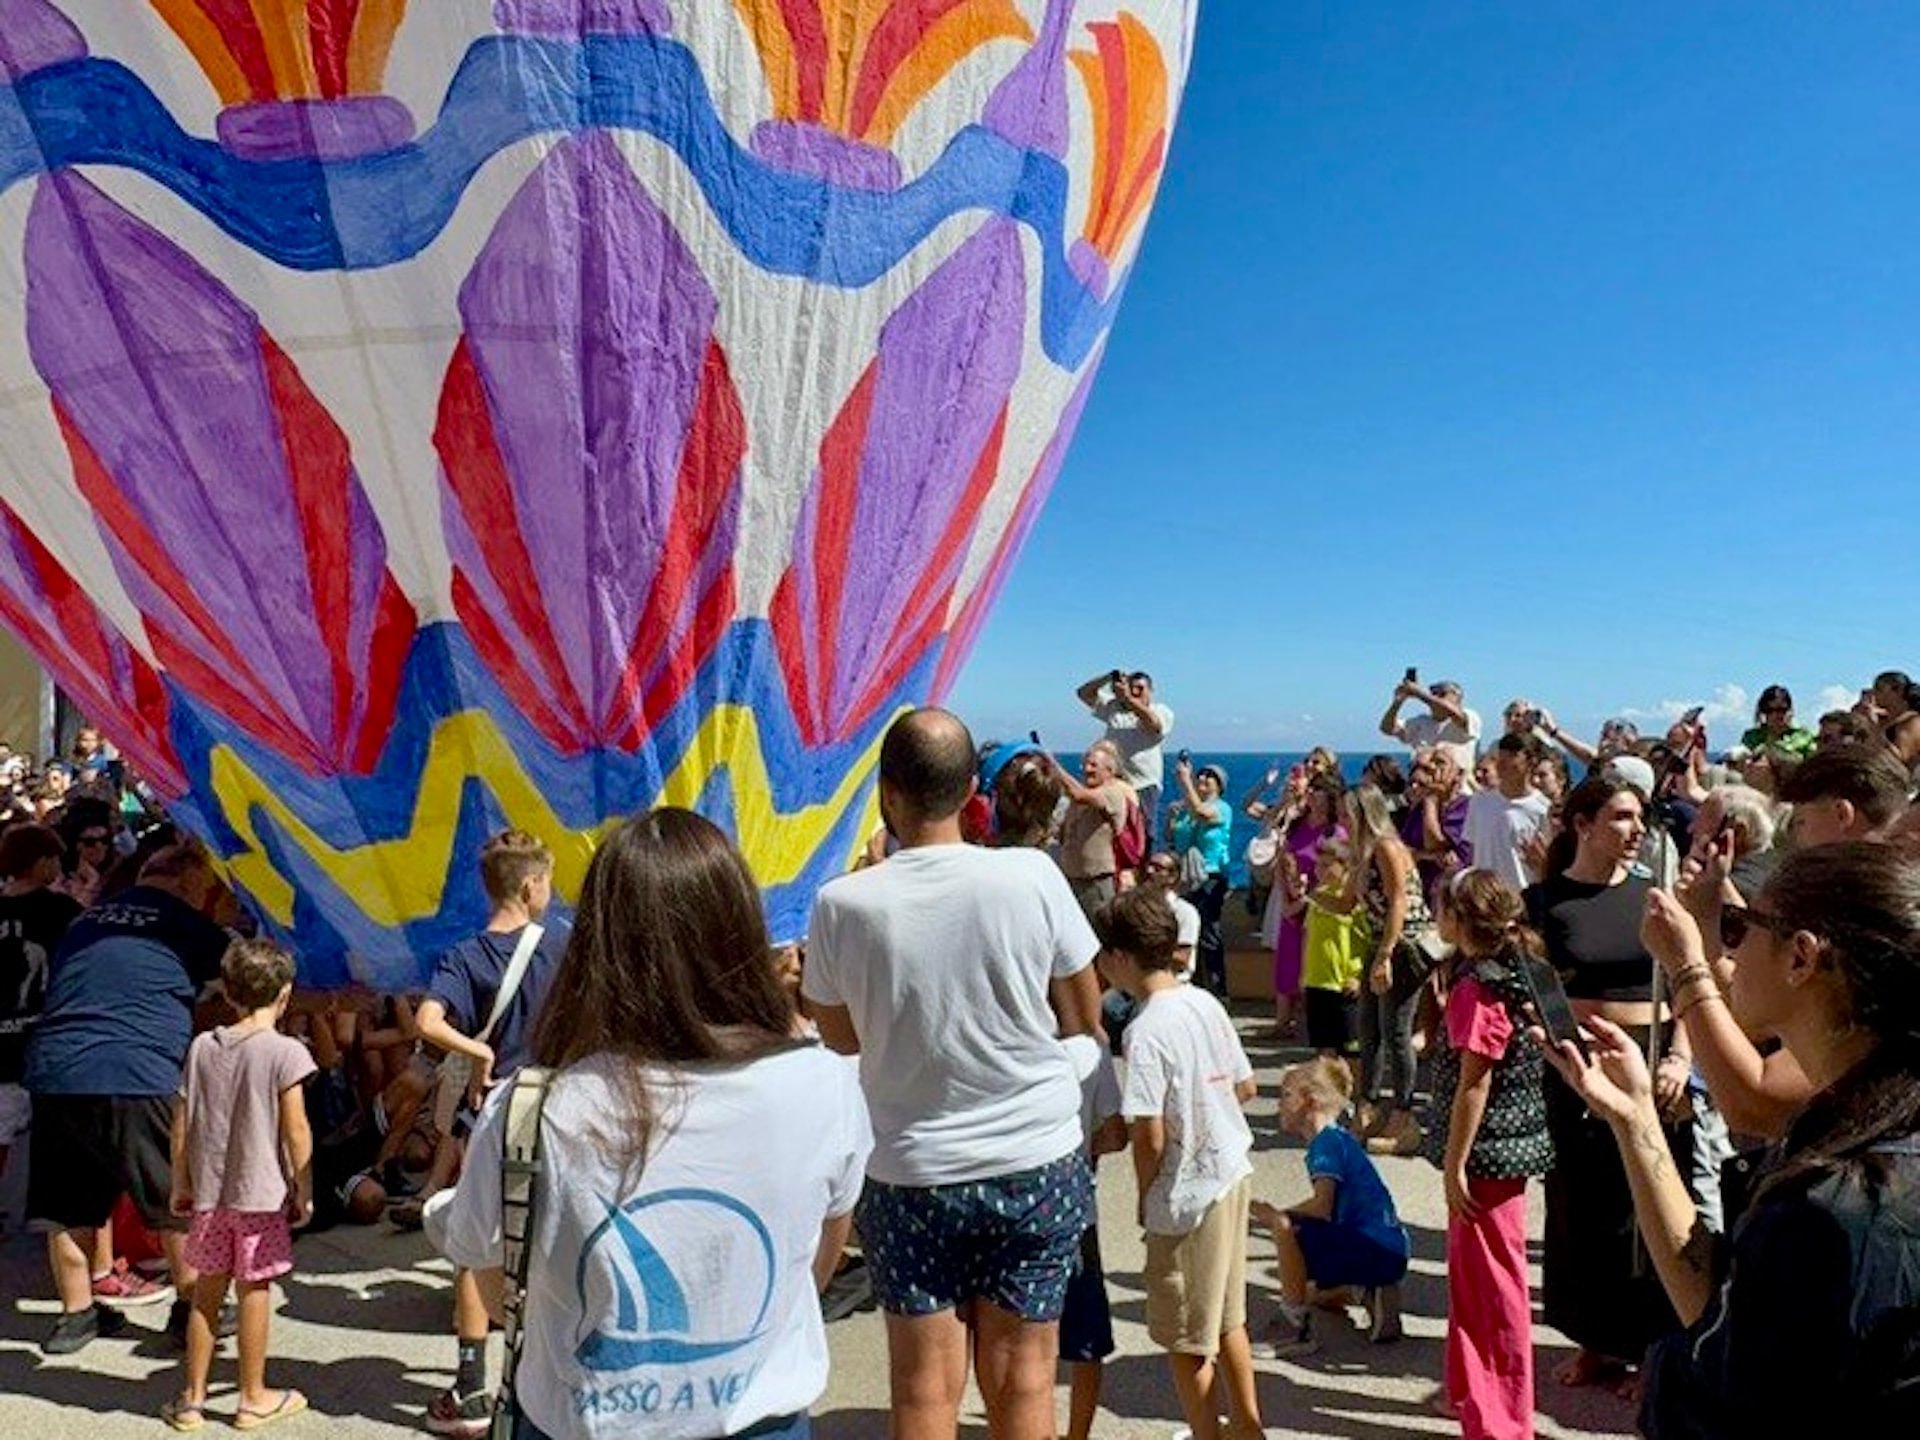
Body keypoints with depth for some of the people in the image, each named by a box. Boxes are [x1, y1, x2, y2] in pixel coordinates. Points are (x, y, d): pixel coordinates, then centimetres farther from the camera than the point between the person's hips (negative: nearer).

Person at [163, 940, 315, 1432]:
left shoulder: (202, 1047, 2)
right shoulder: (285, 1051, -12)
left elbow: (181, 1124, 5)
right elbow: (295, 1130, -13)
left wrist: (181, 1184, 15)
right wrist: (305, 1190, -3)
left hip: (208, 1192, 4)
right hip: (262, 1192, -4)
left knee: (207, 1291, 15)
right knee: (255, 1291, 6)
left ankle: (192, 1397, 24)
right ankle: (253, 1398, 18)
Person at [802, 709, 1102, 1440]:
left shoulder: (844, 904, -14)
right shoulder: (1032, 875, -14)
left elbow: (841, 1036, 2)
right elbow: (1082, 1018, -1)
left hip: (911, 1173, -1)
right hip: (1037, 1162, 1)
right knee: (1021, 1380, 13)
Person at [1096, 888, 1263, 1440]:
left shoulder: (1146, 1031, -22)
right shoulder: (1206, 1002, 0)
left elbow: (1150, 1137, -22)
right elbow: (1245, 1087, 10)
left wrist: (1145, 1196, -6)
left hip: (1188, 1192, -8)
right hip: (1233, 1172, 8)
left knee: (1187, 1340, 10)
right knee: (1227, 1318, 24)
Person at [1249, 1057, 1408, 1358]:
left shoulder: (1327, 1143, -14)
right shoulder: (1339, 1137, 15)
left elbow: (1322, 1207, -25)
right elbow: (1330, 1207, 18)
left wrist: (1276, 1215, -10)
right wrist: (1281, 1215, 7)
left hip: (1377, 1252, -11)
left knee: (1284, 1231, -23)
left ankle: (1295, 1331, -15)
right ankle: (1374, 1293, 16)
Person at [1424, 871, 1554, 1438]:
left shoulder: (1476, 987, -21)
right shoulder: (1510, 973, 6)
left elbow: (1474, 1082, -22)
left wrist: (1454, 1164, -18)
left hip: (1487, 1154, -10)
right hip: (1503, 1148, 10)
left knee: (1492, 1284, 3)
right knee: (1471, 1275, 21)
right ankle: (1471, 1392, 35)